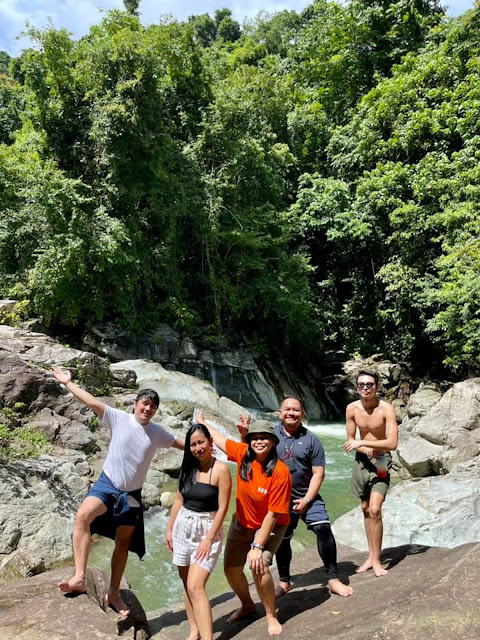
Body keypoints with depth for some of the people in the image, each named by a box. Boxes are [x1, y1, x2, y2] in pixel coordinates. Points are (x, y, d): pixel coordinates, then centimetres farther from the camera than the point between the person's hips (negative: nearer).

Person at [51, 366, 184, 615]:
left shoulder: (158, 433, -2)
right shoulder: (119, 418, -10)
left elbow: (183, 444, 13)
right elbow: (91, 401, -13)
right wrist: (67, 382, -14)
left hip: (132, 494, 3)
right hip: (107, 484, -2)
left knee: (123, 543, 10)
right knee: (83, 515, -31)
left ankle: (113, 593, 27)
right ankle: (79, 578, -30)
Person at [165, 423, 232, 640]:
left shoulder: (220, 470, -15)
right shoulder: (188, 467, 2)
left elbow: (222, 508, -14)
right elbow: (179, 499, 11)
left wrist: (208, 539, -15)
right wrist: (169, 528, 11)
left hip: (207, 529, -6)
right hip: (183, 526, 6)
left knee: (195, 587, -14)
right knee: (187, 585, 13)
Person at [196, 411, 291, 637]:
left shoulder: (280, 472, -30)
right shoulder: (243, 453, -18)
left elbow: (273, 514, -28)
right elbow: (219, 439, 1)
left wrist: (258, 546, -28)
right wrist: (202, 422, 16)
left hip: (270, 526, -5)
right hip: (241, 523, 5)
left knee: (259, 566, -24)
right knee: (231, 569, 10)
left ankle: (271, 616, 3)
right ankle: (247, 605, 40)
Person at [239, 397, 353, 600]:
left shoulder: (310, 439, -6)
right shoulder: (272, 434, -1)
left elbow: (318, 473, -7)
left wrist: (306, 500, -14)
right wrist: (245, 434, -18)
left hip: (307, 496, -1)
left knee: (323, 529, -17)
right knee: (282, 539, 12)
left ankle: (333, 579, -2)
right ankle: (284, 581, 34)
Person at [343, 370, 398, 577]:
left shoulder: (386, 409, -20)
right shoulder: (352, 408, -9)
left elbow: (392, 443, -25)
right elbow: (350, 440, 0)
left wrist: (362, 443, -25)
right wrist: (368, 450, -18)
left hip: (380, 461, -4)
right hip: (362, 460, 4)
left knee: (375, 510, -13)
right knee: (365, 509, 11)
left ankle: (376, 560, 1)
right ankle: (371, 556, 24)